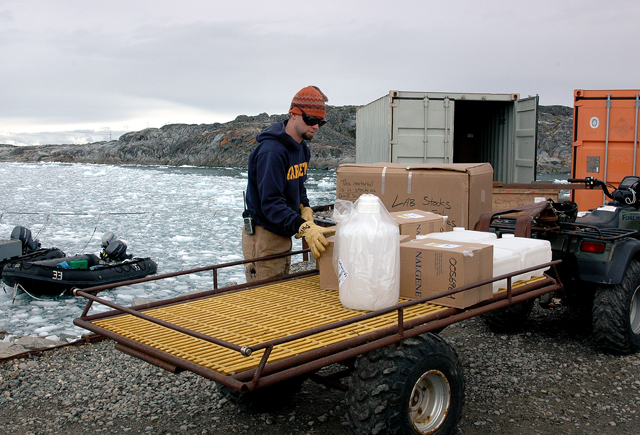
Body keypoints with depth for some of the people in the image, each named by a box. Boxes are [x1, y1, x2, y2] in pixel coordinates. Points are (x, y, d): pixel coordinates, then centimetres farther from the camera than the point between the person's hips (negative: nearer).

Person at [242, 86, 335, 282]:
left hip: (284, 235, 9)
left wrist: (304, 208, -1)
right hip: (263, 237, -9)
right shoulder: (271, 151, -23)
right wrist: (304, 228, -41)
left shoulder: (302, 148, 8)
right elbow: (271, 202, -30)